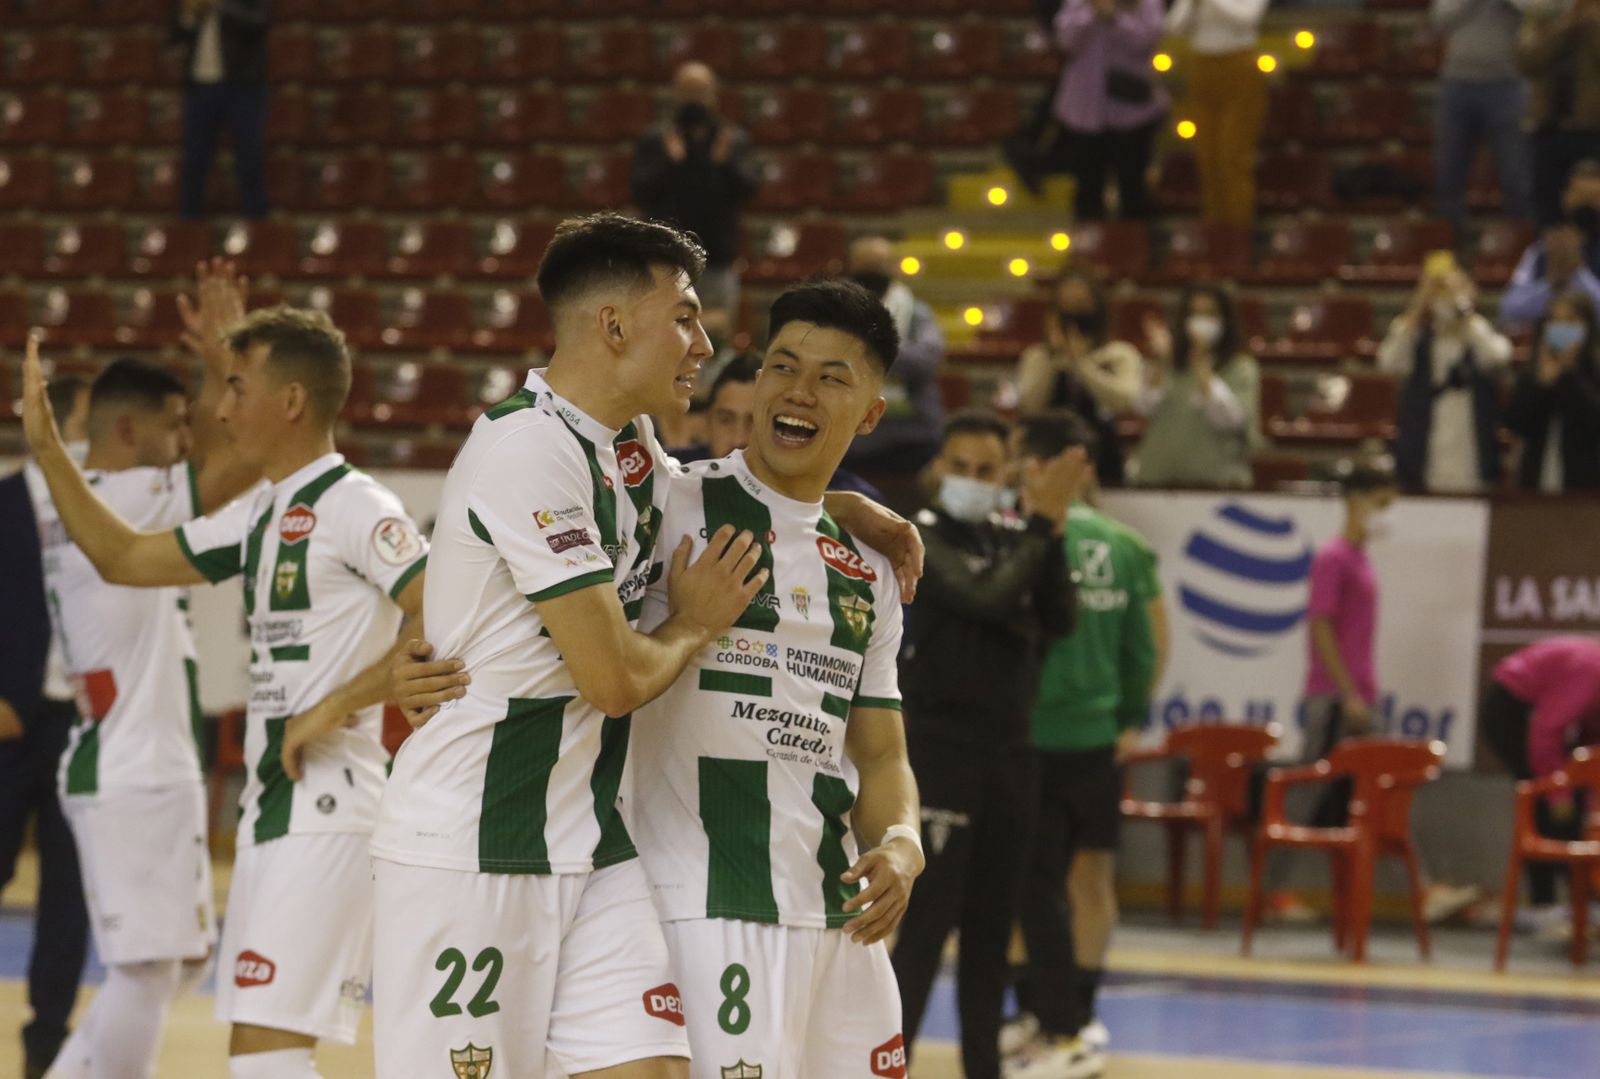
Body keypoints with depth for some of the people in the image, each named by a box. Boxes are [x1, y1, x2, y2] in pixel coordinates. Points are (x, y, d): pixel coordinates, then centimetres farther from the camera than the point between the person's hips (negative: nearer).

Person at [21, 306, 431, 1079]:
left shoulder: (354, 508, -12)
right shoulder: (260, 515, 16)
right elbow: (123, 559, 22)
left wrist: (337, 706, -20)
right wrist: (46, 446, 18)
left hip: (325, 811, -10)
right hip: (269, 806, 10)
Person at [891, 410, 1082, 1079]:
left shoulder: (1015, 539, 10)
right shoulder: (922, 538, -7)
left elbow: (1059, 621, -2)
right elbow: (985, 598, -21)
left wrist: (1051, 529, -13)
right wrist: (1042, 523, -20)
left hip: (1010, 750, 6)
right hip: (940, 746, -6)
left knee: (992, 925, 10)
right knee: (928, 923, -10)